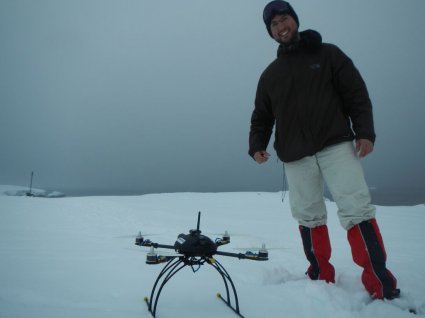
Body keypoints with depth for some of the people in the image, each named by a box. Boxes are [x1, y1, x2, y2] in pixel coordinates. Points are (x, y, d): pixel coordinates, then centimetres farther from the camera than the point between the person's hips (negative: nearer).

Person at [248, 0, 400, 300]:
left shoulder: (328, 54, 9)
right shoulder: (269, 75, 17)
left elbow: (357, 94, 3)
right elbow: (262, 116, 18)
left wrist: (365, 131, -9)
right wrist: (257, 145, 0)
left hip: (336, 145, -3)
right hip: (295, 156, 3)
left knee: (357, 209, -11)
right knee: (308, 217, 5)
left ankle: (381, 283, -6)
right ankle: (322, 277, 18)